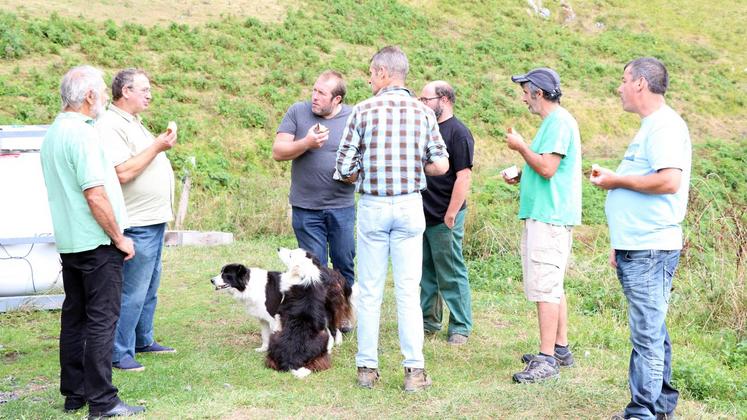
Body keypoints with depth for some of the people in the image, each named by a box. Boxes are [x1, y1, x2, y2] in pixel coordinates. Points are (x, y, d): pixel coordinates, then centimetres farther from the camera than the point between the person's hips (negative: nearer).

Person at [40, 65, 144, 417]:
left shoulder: (52, 133, 11)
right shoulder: (82, 134, -18)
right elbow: (95, 195, -22)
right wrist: (119, 238, -13)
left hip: (68, 241, 9)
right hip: (96, 243, -9)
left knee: (74, 318, 13)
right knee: (101, 320, -4)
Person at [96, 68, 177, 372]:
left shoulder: (133, 124, 18)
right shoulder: (110, 126, -15)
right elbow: (123, 172, -24)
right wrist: (157, 147, -19)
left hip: (155, 221, 10)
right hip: (137, 225, -10)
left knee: (149, 289, 18)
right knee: (132, 293, -7)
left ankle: (143, 341, 30)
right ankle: (119, 353, 1)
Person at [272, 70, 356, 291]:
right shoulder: (297, 112, 0)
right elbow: (278, 152, -3)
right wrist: (306, 143, -19)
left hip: (342, 206, 1)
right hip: (306, 207, -1)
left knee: (345, 264, 7)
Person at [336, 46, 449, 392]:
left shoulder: (363, 110, -5)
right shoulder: (423, 112, 1)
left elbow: (345, 168, -6)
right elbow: (440, 165, 0)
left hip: (372, 207, -1)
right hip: (410, 206, 1)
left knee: (369, 290, 7)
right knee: (408, 289, 3)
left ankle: (367, 367, 12)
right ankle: (414, 370, 1)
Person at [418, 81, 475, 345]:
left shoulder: (458, 133, -10)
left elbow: (464, 177, -16)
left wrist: (451, 215, -18)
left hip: (445, 218, -8)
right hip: (422, 215, 8)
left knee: (452, 275, 0)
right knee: (426, 272, 15)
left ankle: (460, 327, 9)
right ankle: (429, 322, 26)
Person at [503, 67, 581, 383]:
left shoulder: (559, 122, -14)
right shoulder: (554, 121, 19)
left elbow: (547, 168, -22)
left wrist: (521, 147, -9)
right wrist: (520, 176, 15)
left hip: (549, 218, -11)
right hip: (549, 215, 11)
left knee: (544, 288, -10)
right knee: (552, 286, 16)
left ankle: (547, 360, -8)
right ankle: (560, 349, 24)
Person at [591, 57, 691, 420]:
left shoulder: (665, 125, -12)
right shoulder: (650, 127, 19)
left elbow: (669, 181, -26)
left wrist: (617, 180, -13)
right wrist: (621, 243, 22)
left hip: (650, 250, -10)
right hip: (637, 248, 10)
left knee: (647, 334, -7)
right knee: (652, 331, 15)